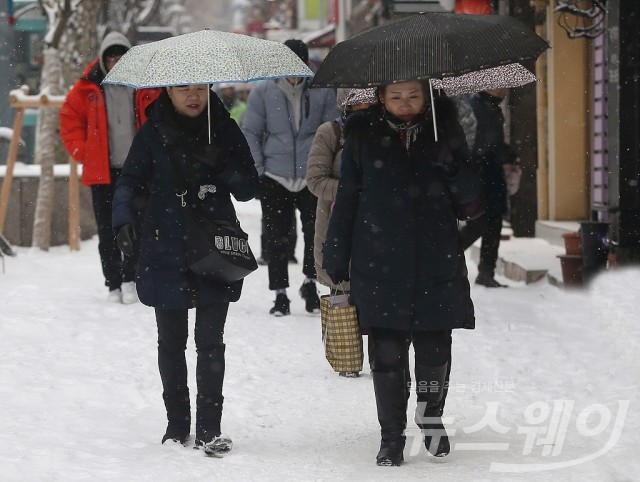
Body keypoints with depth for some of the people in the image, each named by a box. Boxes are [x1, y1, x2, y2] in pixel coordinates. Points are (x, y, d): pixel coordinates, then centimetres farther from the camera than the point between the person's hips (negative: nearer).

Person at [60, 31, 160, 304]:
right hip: (102, 171, 1)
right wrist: (81, 152, -1)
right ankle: (113, 284, 12)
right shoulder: (88, 88, 2)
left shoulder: (147, 87, 2)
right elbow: (70, 119, 7)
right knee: (107, 232, 4)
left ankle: (129, 278, 10)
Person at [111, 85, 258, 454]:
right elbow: (130, 181, 2)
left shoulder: (225, 130, 3)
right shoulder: (153, 133, 2)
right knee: (171, 342, 7)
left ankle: (210, 428, 1)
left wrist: (221, 165, -15)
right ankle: (177, 424, 18)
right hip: (166, 254, 0)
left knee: (211, 341, -4)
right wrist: (124, 219, -16)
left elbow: (249, 189, 3)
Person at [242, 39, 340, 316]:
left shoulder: (322, 92, 2)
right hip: (274, 178, 0)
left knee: (316, 231, -4)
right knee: (276, 237, 4)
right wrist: (257, 169, -3)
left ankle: (310, 283, 17)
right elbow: (250, 132, 5)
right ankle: (280, 294, 13)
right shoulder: (263, 92, 1)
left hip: (312, 176, 0)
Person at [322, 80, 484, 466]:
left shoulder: (444, 131, 6)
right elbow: (347, 199, 6)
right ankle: (392, 437, 12)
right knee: (388, 353, -1)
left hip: (437, 264, 1)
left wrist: (452, 168, -15)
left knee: (435, 349, 2)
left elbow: (472, 205, 4)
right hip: (380, 264, -1)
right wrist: (336, 260, 3)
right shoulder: (365, 134, 4)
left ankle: (431, 415, 27)